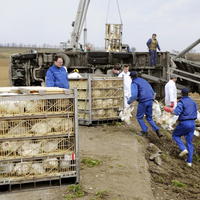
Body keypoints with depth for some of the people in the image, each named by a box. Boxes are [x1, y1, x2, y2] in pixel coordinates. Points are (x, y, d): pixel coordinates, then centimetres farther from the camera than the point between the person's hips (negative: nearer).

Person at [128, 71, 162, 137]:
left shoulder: (134, 83, -2)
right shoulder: (144, 81, 21)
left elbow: (134, 95, -16)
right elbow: (152, 92, 21)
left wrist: (129, 101, 1)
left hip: (143, 102, -7)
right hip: (150, 101, 7)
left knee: (139, 117, 14)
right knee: (149, 117, 16)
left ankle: (145, 131, 11)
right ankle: (157, 130, 0)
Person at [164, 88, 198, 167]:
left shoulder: (181, 102, -11)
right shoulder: (193, 102, 11)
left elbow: (176, 112, -23)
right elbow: (195, 114, 15)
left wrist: (170, 110, -5)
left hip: (184, 123, -6)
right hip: (192, 123, 6)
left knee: (175, 135, 20)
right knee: (189, 142, 12)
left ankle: (184, 149, 1)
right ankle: (189, 161, 11)